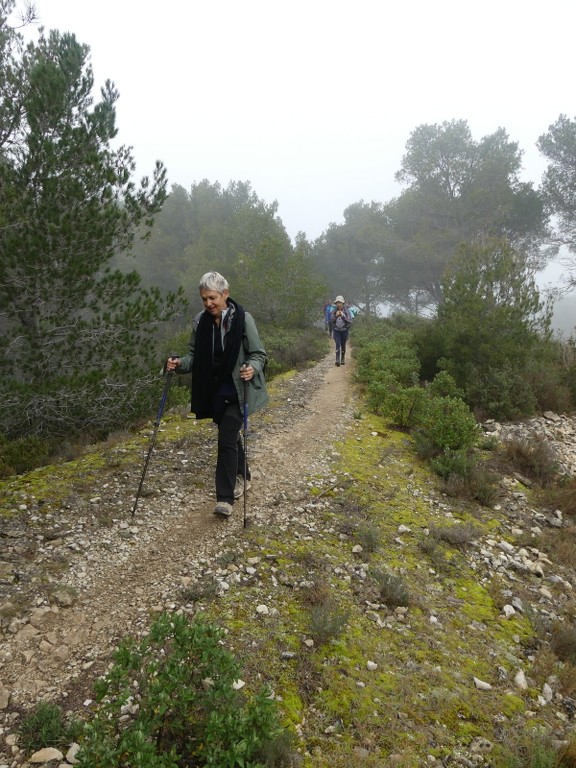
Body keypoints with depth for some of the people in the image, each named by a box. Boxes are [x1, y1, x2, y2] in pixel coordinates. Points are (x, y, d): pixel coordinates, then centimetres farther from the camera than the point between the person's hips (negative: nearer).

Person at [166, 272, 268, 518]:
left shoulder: (243, 319, -12)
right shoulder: (200, 322, 1)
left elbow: (259, 354, -8)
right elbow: (195, 357, 8)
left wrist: (252, 368, -29)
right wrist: (179, 363, -12)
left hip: (237, 392, -5)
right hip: (213, 392, 5)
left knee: (226, 439, -12)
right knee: (231, 436, 18)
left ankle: (225, 498, -5)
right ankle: (242, 478, 40)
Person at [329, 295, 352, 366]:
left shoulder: (347, 311, -5)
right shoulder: (333, 311, -2)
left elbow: (350, 321, -11)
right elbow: (331, 321, -6)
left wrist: (343, 316, -21)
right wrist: (335, 316, -21)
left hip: (344, 330, 0)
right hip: (336, 330, 0)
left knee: (343, 345, 11)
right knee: (338, 344, -16)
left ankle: (343, 359, 29)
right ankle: (337, 360, -21)